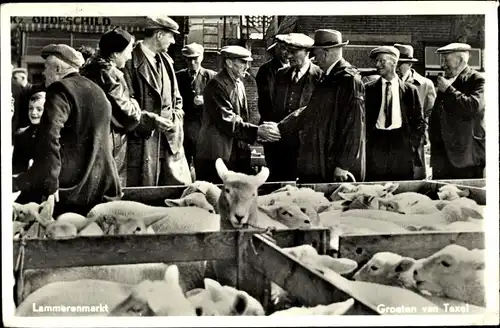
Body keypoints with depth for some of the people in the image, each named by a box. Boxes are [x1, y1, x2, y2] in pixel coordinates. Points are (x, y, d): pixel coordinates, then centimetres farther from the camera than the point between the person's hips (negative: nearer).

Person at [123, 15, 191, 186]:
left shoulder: (166, 61, 15)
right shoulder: (131, 61, -10)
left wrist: (175, 117, 5)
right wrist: (151, 119, -17)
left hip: (170, 140, 7)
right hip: (143, 139, -7)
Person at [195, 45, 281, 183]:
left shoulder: (239, 84, 14)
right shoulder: (216, 85, -14)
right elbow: (227, 122, -21)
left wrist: (261, 129, 2)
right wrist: (256, 131, -23)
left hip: (237, 155, 8)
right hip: (215, 156, -8)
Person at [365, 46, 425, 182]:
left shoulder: (410, 90, 7)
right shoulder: (369, 89, 7)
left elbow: (419, 122, 10)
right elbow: (363, 118, 9)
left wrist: (413, 144, 1)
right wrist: (367, 140, 0)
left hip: (402, 144, 0)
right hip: (375, 144, 0)